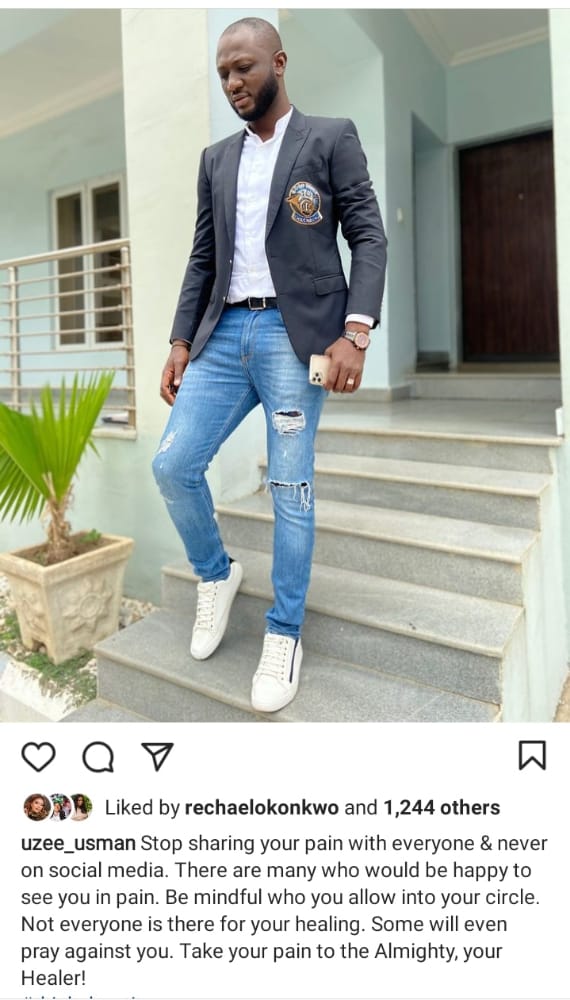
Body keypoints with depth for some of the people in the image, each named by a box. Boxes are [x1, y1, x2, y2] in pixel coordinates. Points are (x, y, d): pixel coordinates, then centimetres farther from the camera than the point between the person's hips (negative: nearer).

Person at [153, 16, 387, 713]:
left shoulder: (331, 138, 7)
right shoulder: (216, 159, 20)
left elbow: (368, 237, -1)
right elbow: (203, 258, 18)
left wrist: (356, 331, -15)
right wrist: (180, 341, 8)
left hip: (296, 333, -4)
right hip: (225, 334, 5)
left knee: (290, 487, -5)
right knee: (173, 463, -6)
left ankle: (284, 634, 10)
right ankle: (215, 575, 20)